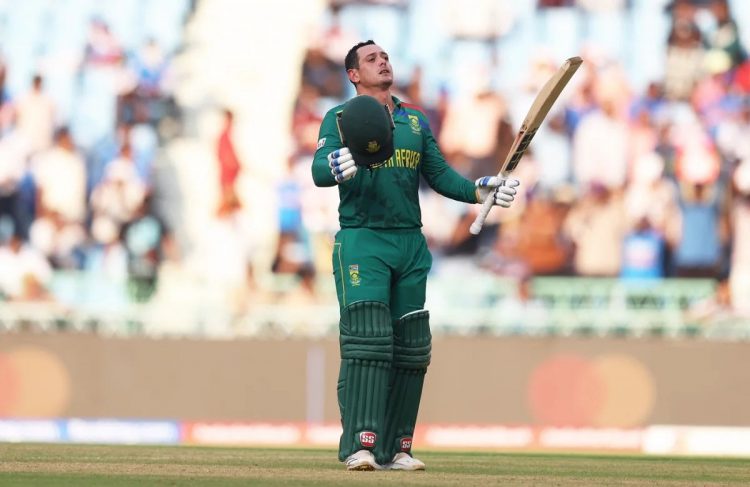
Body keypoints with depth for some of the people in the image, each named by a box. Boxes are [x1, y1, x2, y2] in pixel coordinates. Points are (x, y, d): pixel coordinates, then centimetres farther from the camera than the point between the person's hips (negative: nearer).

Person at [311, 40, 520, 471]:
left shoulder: (416, 121, 18)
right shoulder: (340, 119, 2)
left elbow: (440, 175, 15)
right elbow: (319, 171, -13)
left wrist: (479, 190, -3)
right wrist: (337, 165, -37)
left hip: (410, 244, 5)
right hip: (361, 242, -5)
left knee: (410, 347, 3)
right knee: (367, 339, -17)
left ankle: (395, 449, 8)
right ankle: (361, 446, -22)